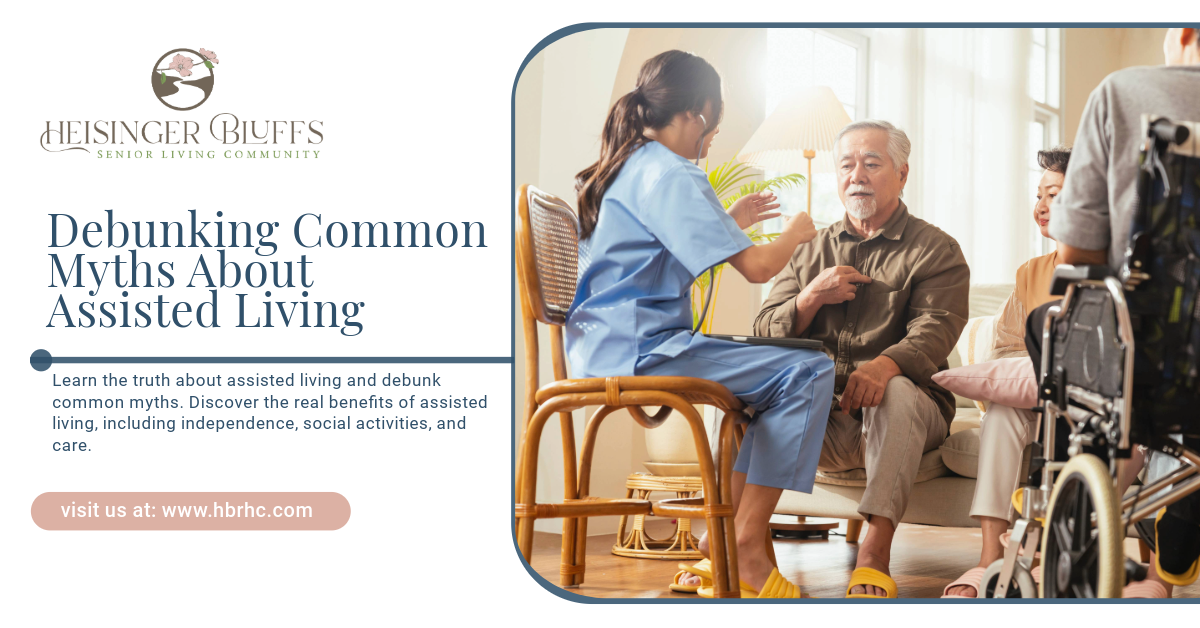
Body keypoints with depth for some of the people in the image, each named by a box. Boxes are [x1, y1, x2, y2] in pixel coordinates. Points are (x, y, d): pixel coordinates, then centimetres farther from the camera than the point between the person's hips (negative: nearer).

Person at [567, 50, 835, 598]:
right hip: (638, 353, -11)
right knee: (809, 372, -13)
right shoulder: (671, 175, -12)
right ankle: (745, 544, -12)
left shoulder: (621, 169, 20)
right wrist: (795, 234, 4)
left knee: (782, 368, 21)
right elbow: (756, 267, -15)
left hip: (602, 350, 11)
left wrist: (728, 222, 33)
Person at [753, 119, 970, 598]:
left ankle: (876, 553, -44)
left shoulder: (935, 250, 7)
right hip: (819, 419, 3)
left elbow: (935, 329, -11)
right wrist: (811, 298, -8)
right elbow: (765, 334, 13)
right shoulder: (811, 250, 20)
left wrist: (886, 364, -33)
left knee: (897, 391, -38)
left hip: (895, 415, -3)